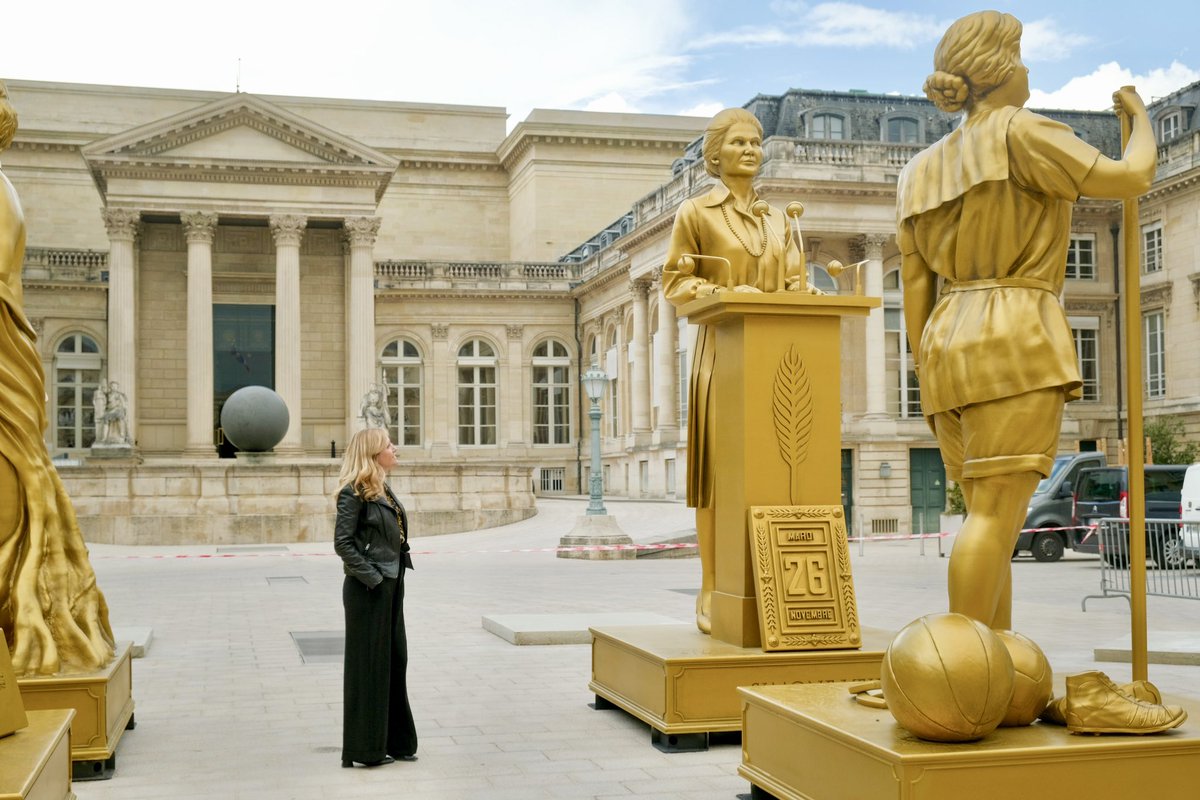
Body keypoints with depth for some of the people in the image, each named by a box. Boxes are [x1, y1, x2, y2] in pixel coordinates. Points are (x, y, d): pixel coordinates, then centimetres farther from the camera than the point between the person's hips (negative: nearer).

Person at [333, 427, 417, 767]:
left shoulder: (383, 490, 13)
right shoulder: (354, 493, -14)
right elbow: (342, 543, -18)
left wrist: (394, 577, 11)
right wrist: (370, 576, -19)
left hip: (391, 586, 9)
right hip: (368, 590, -9)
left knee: (395, 661, 14)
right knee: (368, 665, -1)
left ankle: (395, 741, 25)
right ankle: (364, 748, 9)